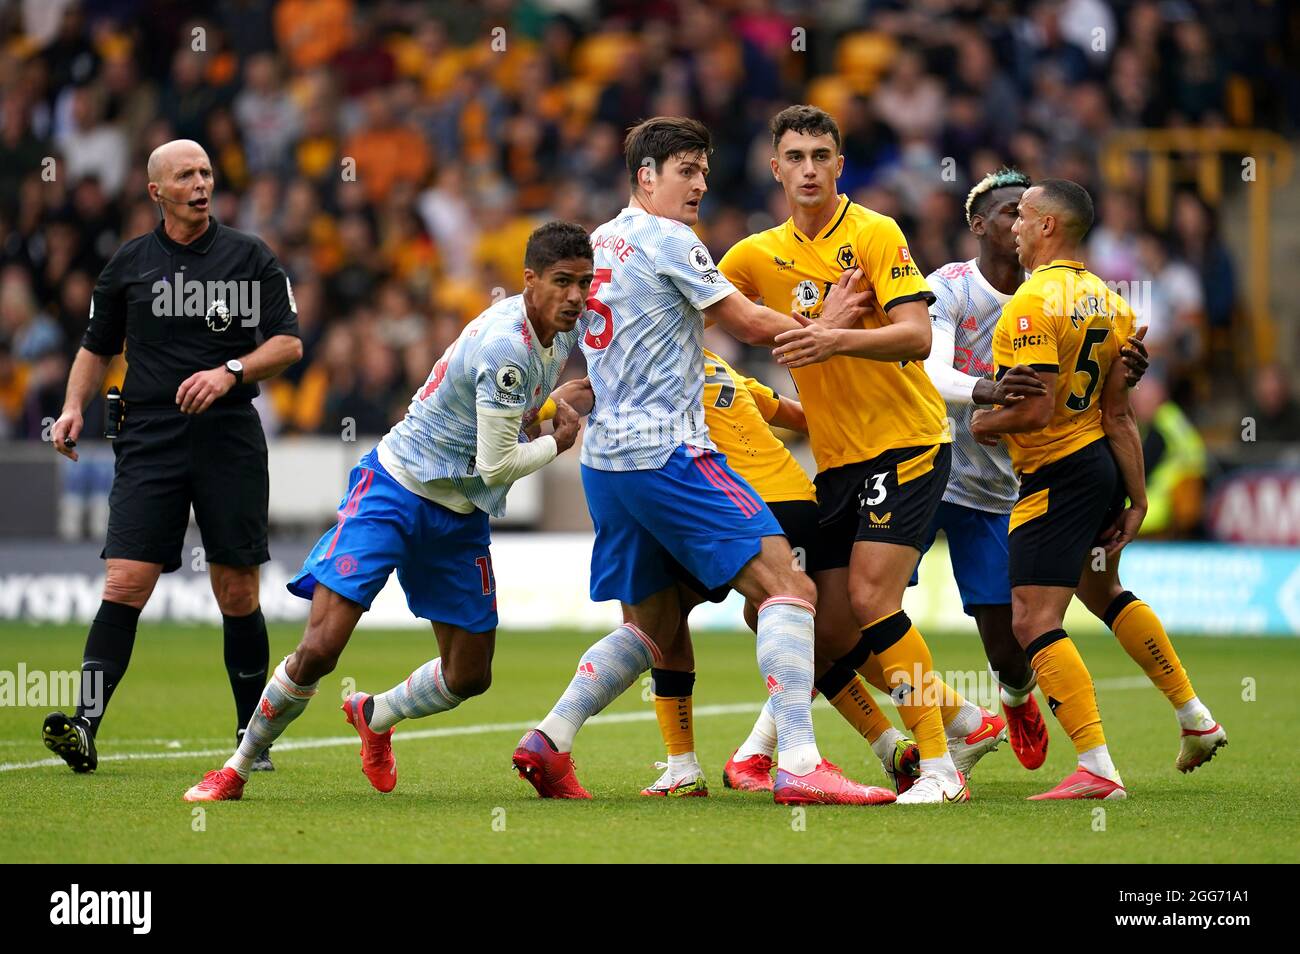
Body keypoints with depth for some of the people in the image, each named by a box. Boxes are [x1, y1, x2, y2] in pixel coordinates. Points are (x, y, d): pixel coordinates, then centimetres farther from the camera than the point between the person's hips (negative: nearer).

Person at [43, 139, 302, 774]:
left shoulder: (249, 257, 6)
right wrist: (74, 407, 4)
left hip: (229, 438, 0)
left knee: (237, 593, 2)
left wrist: (231, 371, -13)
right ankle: (84, 727, -18)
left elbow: (288, 342, 3)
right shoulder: (129, 263, 10)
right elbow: (98, 346, 20)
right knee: (125, 582, -12)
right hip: (149, 439, 1)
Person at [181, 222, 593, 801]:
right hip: (397, 488, -8)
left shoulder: (562, 327, 1)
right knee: (319, 648, -17)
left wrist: (558, 401, 2)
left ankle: (375, 716, 38)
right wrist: (560, 442, -7)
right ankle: (237, 768, 0)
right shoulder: (505, 345, -26)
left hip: (462, 516, 8)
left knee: (469, 677, 8)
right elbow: (497, 464, -23)